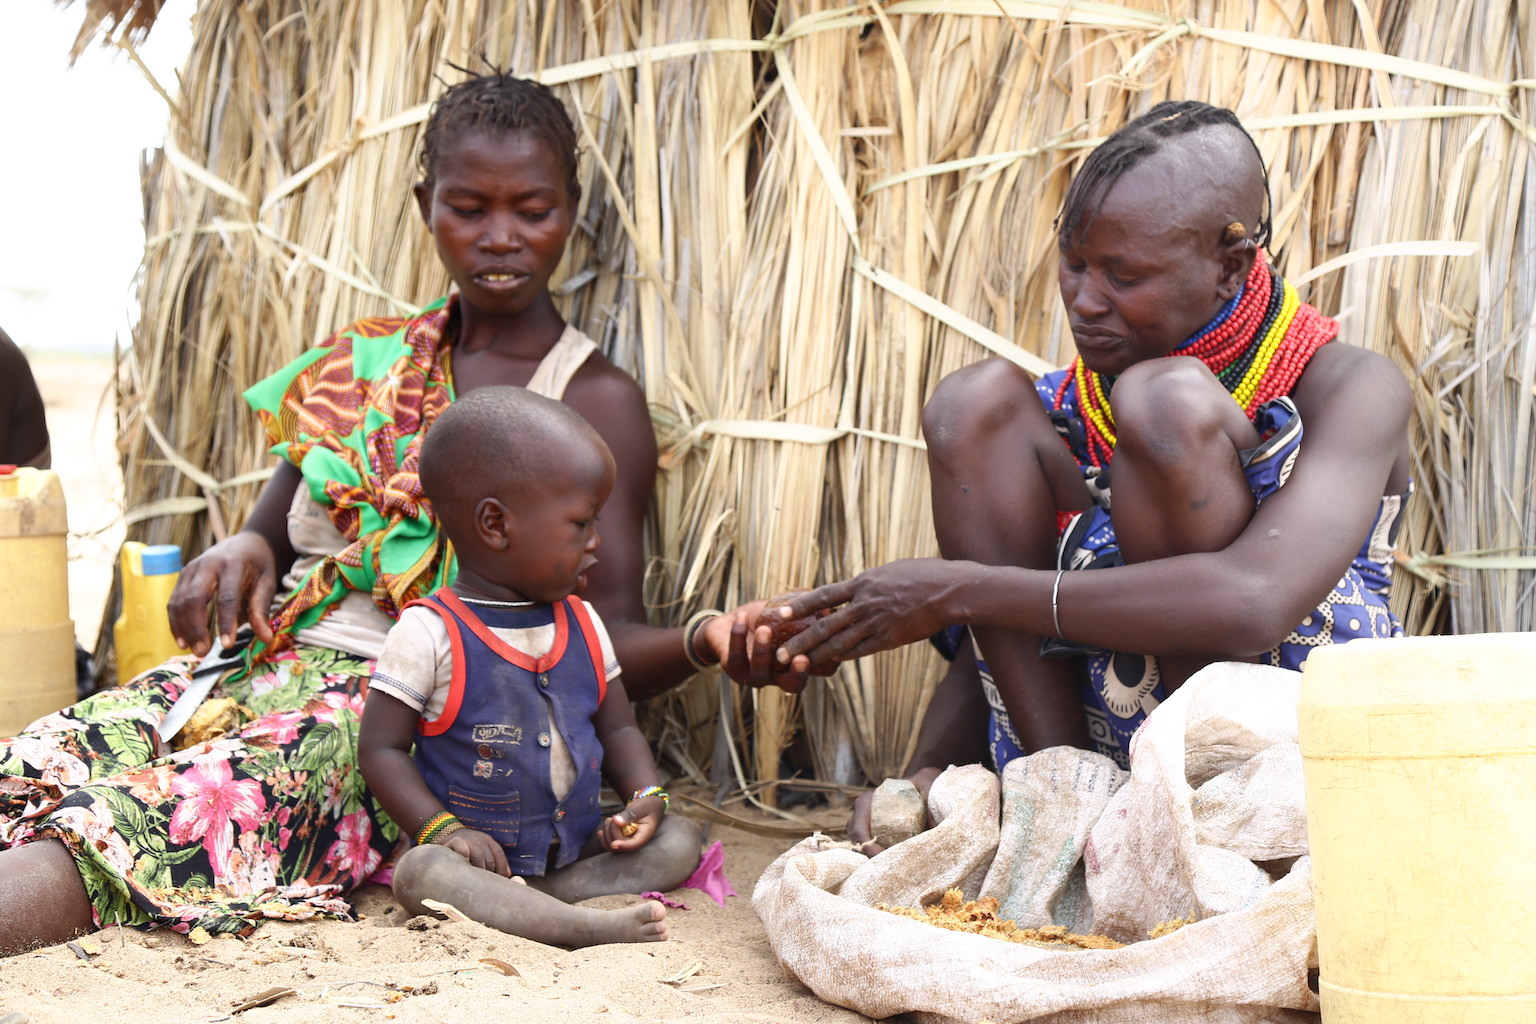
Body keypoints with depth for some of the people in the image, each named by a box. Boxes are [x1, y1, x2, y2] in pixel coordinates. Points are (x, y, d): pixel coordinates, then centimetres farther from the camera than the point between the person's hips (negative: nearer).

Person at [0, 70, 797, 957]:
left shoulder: (597, 401, 6)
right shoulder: (364, 363, 19)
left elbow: (613, 645, 0)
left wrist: (709, 641, -23)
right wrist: (243, 549, -1)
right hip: (277, 662, 6)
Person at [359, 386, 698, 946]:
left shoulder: (582, 625, 8)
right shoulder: (429, 633, -10)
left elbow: (618, 729, 18)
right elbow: (380, 748, -8)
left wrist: (646, 794, -3)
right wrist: (443, 828, -20)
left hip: (579, 847, 6)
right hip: (480, 851, -6)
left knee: (678, 839, -13)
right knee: (420, 873, -34)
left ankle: (519, 898, -30)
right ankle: (590, 924, -48)